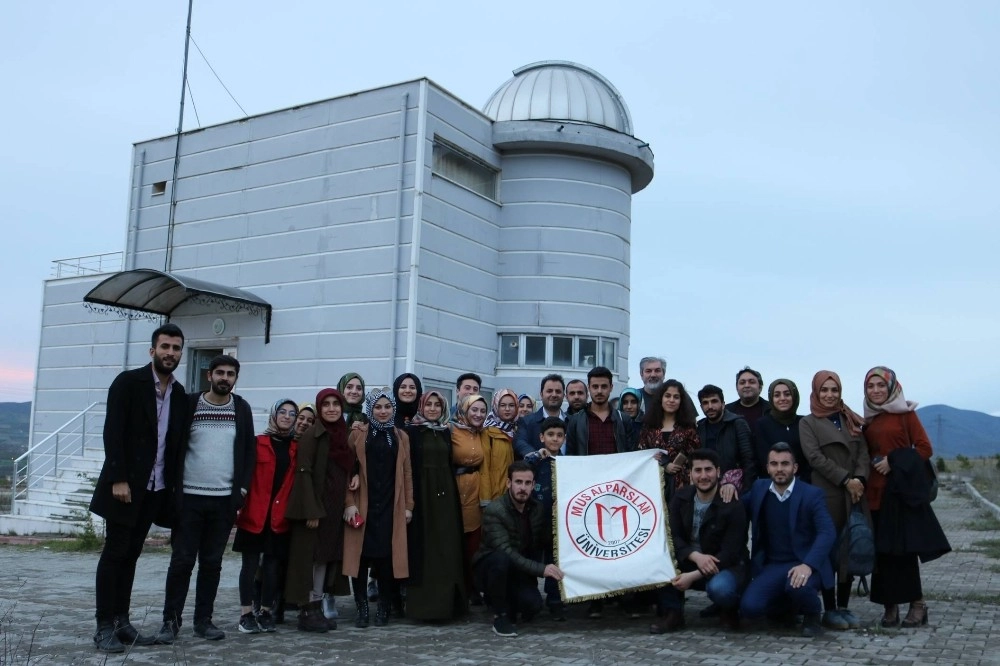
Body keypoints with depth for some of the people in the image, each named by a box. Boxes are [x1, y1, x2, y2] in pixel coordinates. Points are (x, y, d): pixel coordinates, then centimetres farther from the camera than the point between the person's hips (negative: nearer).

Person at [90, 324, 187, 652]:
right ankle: (104, 627, 5)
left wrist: (172, 483, 5)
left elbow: (174, 440, 11)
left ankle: (121, 621, 15)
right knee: (114, 553, 0)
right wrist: (118, 479, -19)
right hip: (126, 483, -5)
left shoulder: (179, 393, 9)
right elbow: (112, 432, -13)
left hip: (156, 487, 5)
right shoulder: (128, 382, -7)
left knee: (131, 555, 10)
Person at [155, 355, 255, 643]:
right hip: (190, 497, -2)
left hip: (224, 500, 2)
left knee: (212, 563, 7)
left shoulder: (241, 409, 5)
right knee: (182, 561, 0)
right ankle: (171, 620, 10)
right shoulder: (190, 404, 0)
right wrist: (174, 488, -4)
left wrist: (242, 489, -1)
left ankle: (203, 619, 16)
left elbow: (249, 451, 8)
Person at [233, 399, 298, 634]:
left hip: (281, 516, 3)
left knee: (272, 564, 7)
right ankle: (246, 614, 8)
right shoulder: (258, 443, -1)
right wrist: (239, 503, -11)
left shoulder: (296, 448, 10)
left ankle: (266, 612, 16)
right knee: (251, 563, 2)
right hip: (255, 513, -3)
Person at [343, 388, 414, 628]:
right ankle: (362, 608, 9)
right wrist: (349, 503, -8)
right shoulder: (357, 435, 3)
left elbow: (407, 473, 10)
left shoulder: (401, 437, 11)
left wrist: (408, 505, 4)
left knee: (386, 557, 0)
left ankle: (383, 608, 13)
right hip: (362, 505, -1)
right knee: (361, 556, -1)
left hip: (391, 507, 1)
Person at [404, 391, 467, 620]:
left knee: (446, 546, 4)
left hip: (445, 493, 5)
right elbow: (407, 465, -6)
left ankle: (446, 602, 10)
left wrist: (453, 494, 7)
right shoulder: (411, 431, -1)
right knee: (424, 546, -4)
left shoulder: (446, 432, 14)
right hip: (421, 493, -4)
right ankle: (422, 602, 3)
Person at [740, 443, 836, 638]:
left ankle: (812, 615, 0)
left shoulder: (812, 494, -6)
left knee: (798, 586, -38)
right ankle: (790, 605, 14)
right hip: (771, 566, 4)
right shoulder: (759, 488, 7)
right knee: (749, 607, -19)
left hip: (805, 564, -4)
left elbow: (828, 532, -17)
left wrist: (808, 565, -33)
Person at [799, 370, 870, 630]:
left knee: (850, 551, 5)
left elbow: (863, 452, 9)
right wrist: (845, 480, -13)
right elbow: (815, 456, -7)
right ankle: (829, 609, 5)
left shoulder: (850, 420, 17)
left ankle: (844, 606, 14)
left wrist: (860, 478, -9)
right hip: (826, 495, -4)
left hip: (854, 494, 4)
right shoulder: (808, 423, 4)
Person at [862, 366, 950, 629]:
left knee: (904, 546, -6)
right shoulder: (868, 419, 14)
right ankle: (890, 606, 6)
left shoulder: (905, 413, -1)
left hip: (903, 488, -5)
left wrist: (894, 462, -14)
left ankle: (917, 603, 5)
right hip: (876, 491, 5)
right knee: (882, 550, 2)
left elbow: (925, 449, -7)